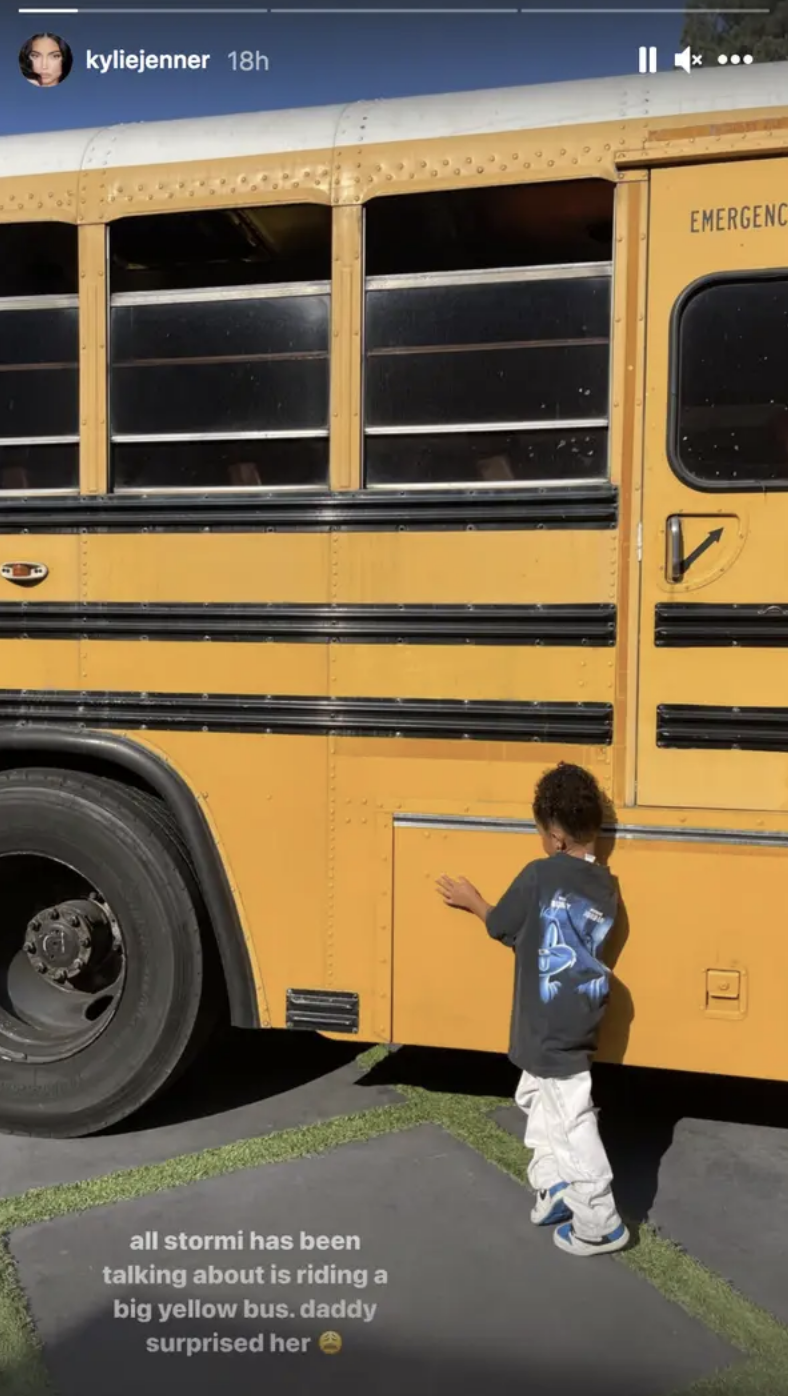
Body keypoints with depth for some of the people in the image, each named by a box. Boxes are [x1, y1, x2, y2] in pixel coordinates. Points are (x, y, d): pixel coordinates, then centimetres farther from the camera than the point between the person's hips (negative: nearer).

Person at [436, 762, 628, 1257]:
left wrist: (472, 901, 16)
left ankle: (600, 1224, 11)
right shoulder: (606, 885, 3)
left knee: (572, 1121, 2)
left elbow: (502, 927, -1)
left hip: (551, 1027, -8)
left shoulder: (540, 875, -16)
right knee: (538, 1097, 24)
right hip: (578, 1021, 8)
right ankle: (554, 1188, 31)